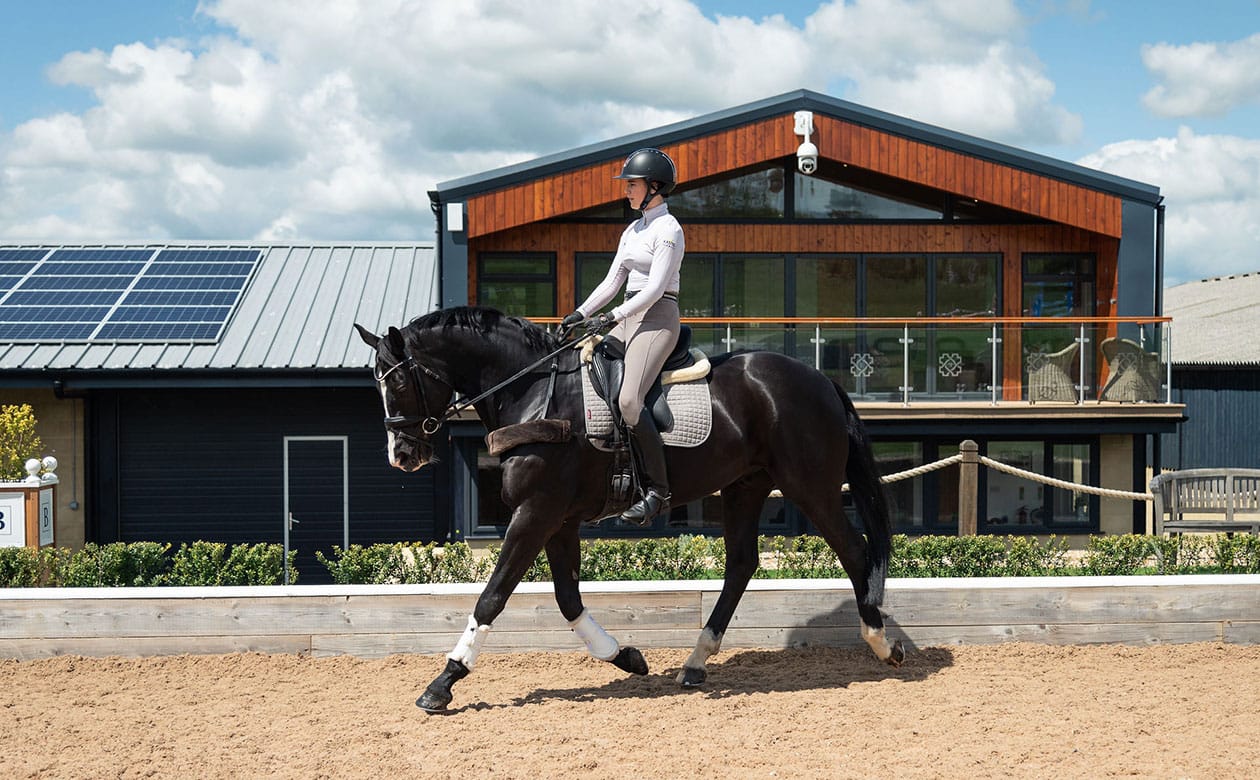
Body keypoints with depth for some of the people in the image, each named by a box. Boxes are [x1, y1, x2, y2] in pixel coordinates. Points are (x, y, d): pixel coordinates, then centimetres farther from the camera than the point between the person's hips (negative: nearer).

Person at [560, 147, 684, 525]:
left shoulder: (668, 229, -8)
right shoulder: (633, 231, 19)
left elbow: (655, 288, -16)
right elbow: (612, 282, 18)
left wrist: (615, 315, -23)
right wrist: (580, 314, 7)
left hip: (657, 318, -9)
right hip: (629, 319, 9)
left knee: (629, 399, -25)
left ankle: (657, 490, -21)